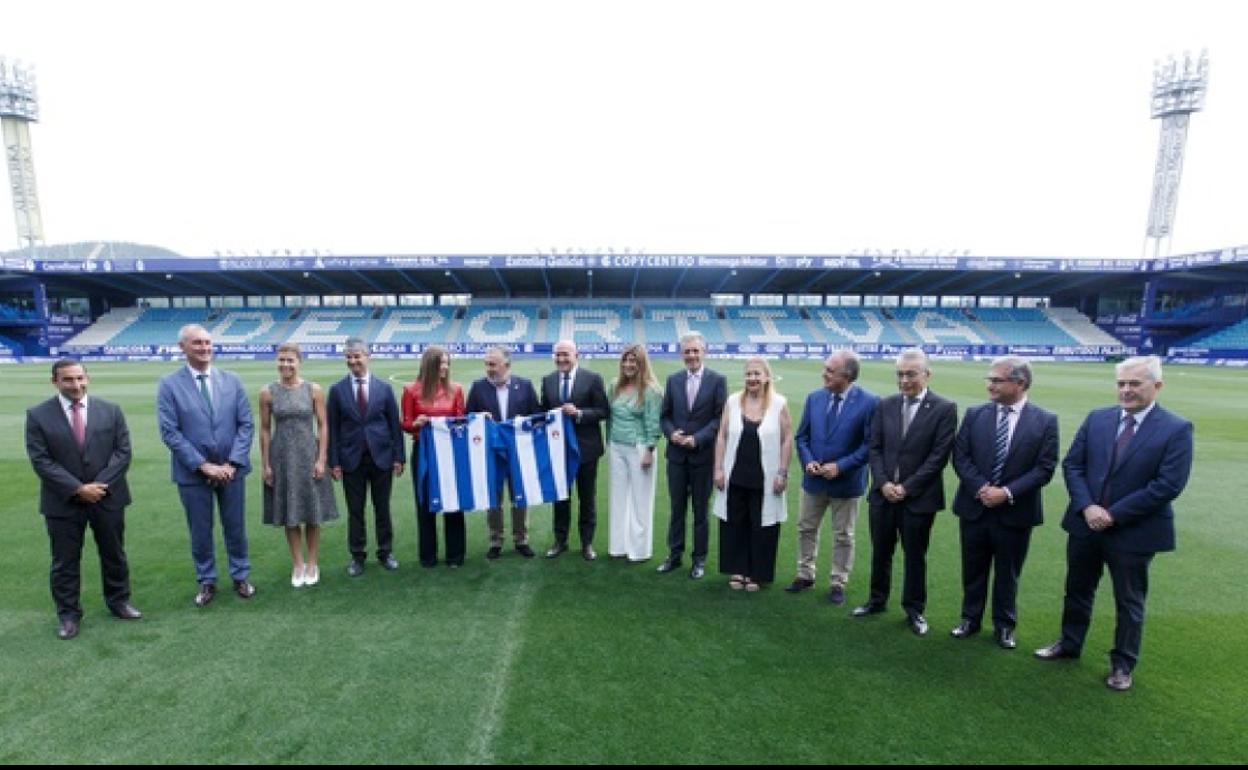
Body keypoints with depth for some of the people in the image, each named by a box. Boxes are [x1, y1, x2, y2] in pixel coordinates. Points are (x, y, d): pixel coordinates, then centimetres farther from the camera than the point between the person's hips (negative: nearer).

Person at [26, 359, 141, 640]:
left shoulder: (111, 410, 0)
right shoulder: (38, 415, -4)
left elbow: (123, 451, -3)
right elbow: (41, 460, -8)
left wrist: (101, 485, -14)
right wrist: (78, 489, -16)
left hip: (108, 498, 1)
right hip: (63, 502, -1)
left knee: (114, 554, 13)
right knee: (65, 561, 9)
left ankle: (118, 601, 30)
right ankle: (69, 614, 25)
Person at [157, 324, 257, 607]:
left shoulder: (232, 381, 2)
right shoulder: (169, 385, -4)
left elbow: (246, 424, -1)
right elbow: (170, 432, -9)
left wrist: (232, 463, -10)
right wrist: (203, 465, -15)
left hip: (231, 469, 1)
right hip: (193, 472, -1)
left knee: (236, 527, 12)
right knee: (200, 531, 12)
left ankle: (241, 576, 29)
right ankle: (206, 582, 30)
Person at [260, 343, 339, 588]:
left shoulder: (314, 390, -4)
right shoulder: (268, 392, -2)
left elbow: (323, 426, -3)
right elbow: (265, 430, 2)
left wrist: (322, 459, -8)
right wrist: (266, 464, -1)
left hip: (308, 455, -1)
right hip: (281, 457, 1)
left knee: (312, 512, 8)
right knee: (289, 514, 9)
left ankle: (312, 564, 23)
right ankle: (298, 564, 25)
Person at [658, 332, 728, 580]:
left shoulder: (717, 380, -4)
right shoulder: (673, 380, 6)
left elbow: (720, 417, -8)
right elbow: (664, 415, 9)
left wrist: (697, 439, -17)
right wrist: (671, 433, -10)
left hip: (703, 455, -3)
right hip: (676, 454, 3)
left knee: (700, 510, 9)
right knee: (677, 508, 13)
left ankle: (699, 559, 23)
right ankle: (674, 555, 27)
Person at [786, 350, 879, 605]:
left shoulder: (869, 402, -14)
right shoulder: (814, 398, -1)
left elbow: (870, 444, -13)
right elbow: (802, 436, 5)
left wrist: (840, 466, -19)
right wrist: (808, 461, -11)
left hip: (846, 482, -4)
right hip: (813, 478, 4)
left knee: (843, 536, 12)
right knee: (806, 529, 15)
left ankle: (838, 584, 29)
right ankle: (805, 575, 33)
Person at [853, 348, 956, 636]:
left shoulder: (944, 409, -7)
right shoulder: (885, 405, 3)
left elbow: (939, 455, -11)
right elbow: (875, 448, 4)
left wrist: (906, 487, -14)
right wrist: (883, 483, -9)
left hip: (919, 497, -3)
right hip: (884, 493, 3)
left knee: (915, 556, 11)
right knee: (880, 552, 15)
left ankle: (914, 609, 30)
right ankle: (877, 600, 34)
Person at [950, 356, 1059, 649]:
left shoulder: (1045, 421, -5)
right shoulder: (975, 414, -1)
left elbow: (1045, 468, -8)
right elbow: (960, 456, -2)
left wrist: (1007, 492, -18)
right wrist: (981, 487, -15)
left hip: (1015, 512, -1)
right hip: (974, 507, 2)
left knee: (1007, 573, 14)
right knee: (973, 569, 15)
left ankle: (1004, 625, 33)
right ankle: (970, 618, 33)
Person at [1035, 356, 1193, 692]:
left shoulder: (1176, 429, -10)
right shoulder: (1097, 419, 1)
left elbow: (1168, 485, -15)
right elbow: (1072, 464, 0)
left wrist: (1113, 515, -18)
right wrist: (1087, 507, -13)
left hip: (1134, 532, -3)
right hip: (1085, 523, 3)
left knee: (1129, 601, 14)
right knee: (1077, 590, 18)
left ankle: (1122, 664, 33)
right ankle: (1069, 643, 37)